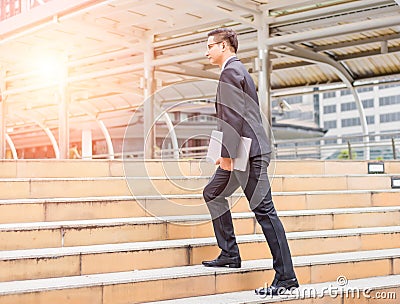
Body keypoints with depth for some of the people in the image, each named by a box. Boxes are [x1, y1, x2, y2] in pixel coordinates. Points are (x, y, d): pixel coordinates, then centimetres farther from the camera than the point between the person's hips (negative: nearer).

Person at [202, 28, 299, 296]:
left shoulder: (230, 71, -9)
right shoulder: (238, 70, 23)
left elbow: (233, 115, -19)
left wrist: (227, 153, -21)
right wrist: (228, 153, 25)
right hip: (243, 152, 10)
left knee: (264, 210, -8)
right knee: (213, 194, 15)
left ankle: (286, 278, -3)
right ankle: (230, 254, 20)